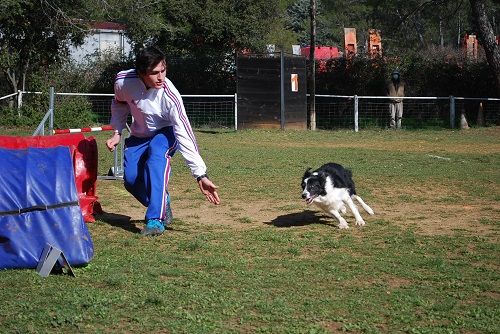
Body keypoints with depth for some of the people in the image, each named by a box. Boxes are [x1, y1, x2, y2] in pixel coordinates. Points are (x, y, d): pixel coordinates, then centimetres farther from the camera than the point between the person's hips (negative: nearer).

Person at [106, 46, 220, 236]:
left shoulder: (169, 96, -34)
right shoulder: (123, 81, -25)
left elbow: (184, 135, -37)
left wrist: (201, 175, -43)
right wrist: (117, 132, -8)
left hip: (165, 133, -4)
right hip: (139, 134, 4)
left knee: (157, 156, -36)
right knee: (131, 180, -12)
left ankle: (155, 220, -33)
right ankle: (162, 205, 20)